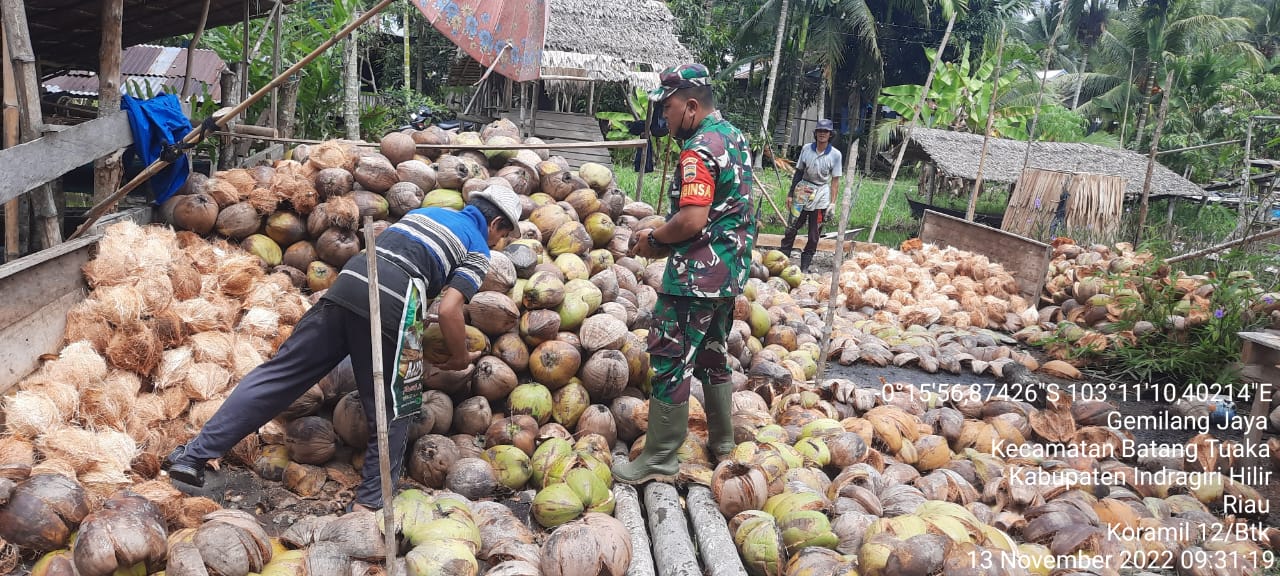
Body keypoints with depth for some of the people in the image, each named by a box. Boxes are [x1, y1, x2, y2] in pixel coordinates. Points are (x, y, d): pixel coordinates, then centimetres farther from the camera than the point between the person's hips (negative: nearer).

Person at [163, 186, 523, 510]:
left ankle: (196, 454, 7)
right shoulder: (478, 251, 12)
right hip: (389, 307, -5)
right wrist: (460, 357, 14)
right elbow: (448, 310, -1)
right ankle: (371, 504, 9)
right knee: (390, 414, 10)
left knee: (278, 374, 7)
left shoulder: (424, 212, 31)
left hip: (348, 283, 5)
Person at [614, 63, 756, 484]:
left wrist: (654, 238, -10)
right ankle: (722, 441, 33)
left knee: (671, 361, -2)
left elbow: (692, 220, -28)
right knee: (712, 355, 21)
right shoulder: (735, 137, 11)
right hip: (730, 271, 10)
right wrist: (666, 238, 14)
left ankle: (660, 460, 5)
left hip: (696, 276, -10)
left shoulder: (699, 149, -19)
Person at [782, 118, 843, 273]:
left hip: (821, 196, -1)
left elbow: (835, 181, -3)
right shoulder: (806, 149, 1)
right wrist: (790, 194, 6)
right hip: (802, 192, 2)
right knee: (791, 228, 2)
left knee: (814, 235, 3)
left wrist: (832, 203, -8)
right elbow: (798, 172, 8)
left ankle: (804, 267, 11)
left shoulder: (835, 154, -5)